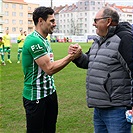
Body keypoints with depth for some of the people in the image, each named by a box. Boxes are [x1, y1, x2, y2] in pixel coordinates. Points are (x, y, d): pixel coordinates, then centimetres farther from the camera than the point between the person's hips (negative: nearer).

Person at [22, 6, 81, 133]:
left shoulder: (44, 40, 11)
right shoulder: (34, 41, -20)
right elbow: (49, 69, -22)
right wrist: (71, 56, -17)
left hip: (50, 92, 9)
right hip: (36, 96, -9)